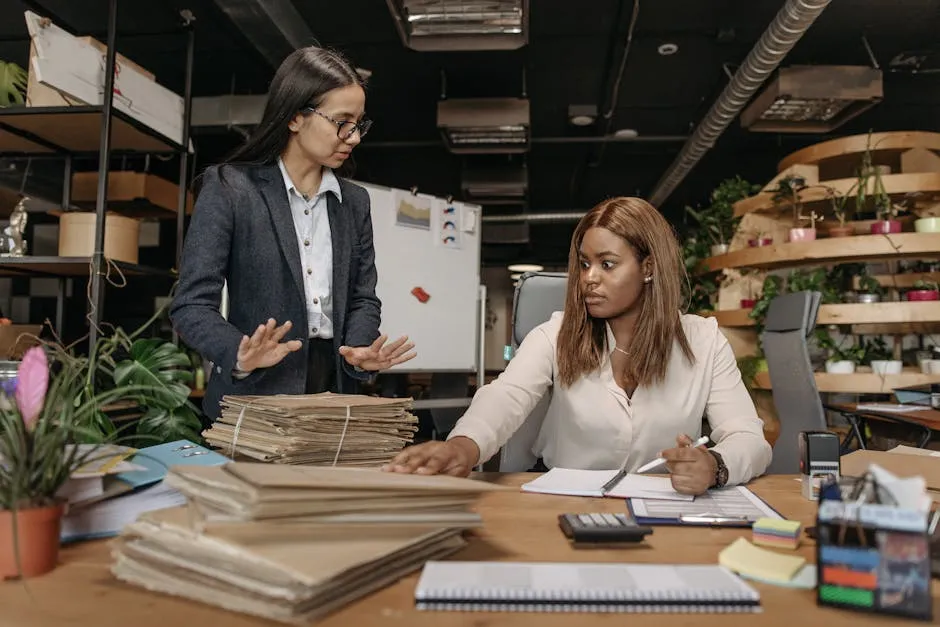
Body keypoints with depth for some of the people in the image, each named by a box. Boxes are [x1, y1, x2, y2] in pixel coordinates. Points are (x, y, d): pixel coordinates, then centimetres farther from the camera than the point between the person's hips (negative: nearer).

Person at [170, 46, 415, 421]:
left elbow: (362, 298, 9)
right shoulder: (228, 188, -5)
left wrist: (359, 349, -12)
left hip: (335, 389, 4)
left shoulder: (354, 202, 9)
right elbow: (192, 305, -9)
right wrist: (240, 355, -27)